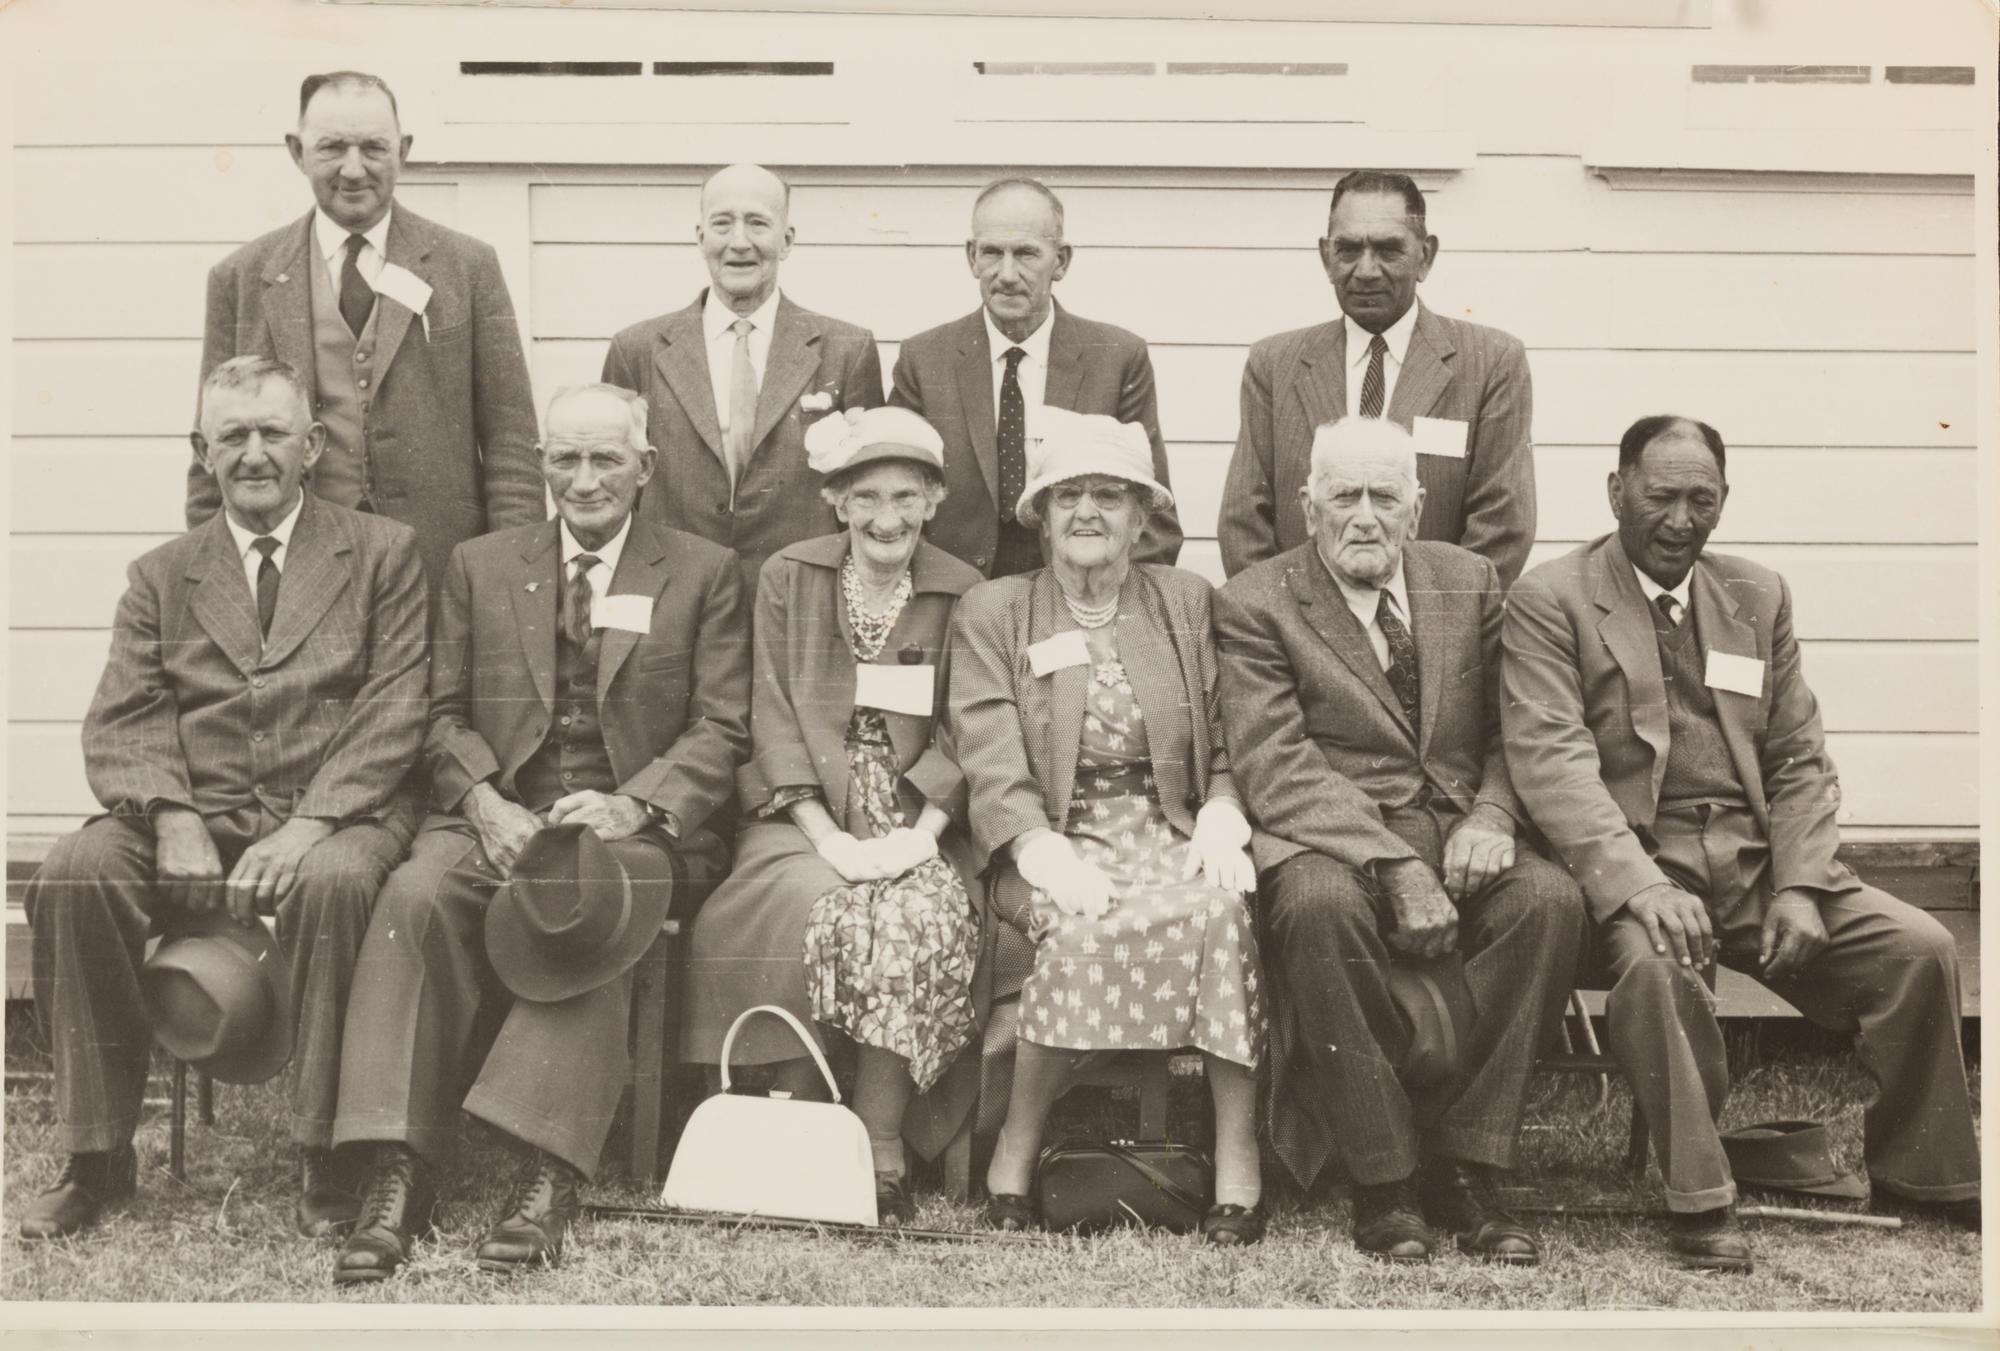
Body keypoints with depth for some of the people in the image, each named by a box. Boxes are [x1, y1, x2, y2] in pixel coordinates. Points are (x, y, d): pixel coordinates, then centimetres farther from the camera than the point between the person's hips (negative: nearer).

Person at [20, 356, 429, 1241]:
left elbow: (395, 707, -1)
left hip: (334, 813, -3)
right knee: (71, 877, -25)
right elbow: (119, 723, 7)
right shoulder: (160, 577, 19)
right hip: (192, 813, 3)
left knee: (332, 882, -36)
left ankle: (325, 1160, -22)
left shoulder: (382, 552, 11)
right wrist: (171, 818, -15)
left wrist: (310, 823, -15)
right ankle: (97, 1156, -12)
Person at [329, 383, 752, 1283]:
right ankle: (399, 1174, -29)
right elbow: (444, 715, 13)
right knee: (415, 893, -30)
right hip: (499, 814, 2)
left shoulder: (703, 574, 12)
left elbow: (721, 728, 3)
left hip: (636, 828, -2)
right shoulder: (479, 566, 19)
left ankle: (549, 1177, -36)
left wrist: (632, 805, -15)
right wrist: (486, 801, -8)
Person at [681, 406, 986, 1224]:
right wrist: (829, 837, -12)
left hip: (917, 827, 0)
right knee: (815, 910, -31)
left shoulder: (964, 595, 9)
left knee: (920, 917, -31)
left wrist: (920, 835, -14)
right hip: (806, 819, 0)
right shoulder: (786, 579, 10)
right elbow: (774, 719, 1)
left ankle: (880, 1153, -22)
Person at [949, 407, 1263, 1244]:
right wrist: (1045, 854, -20)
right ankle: (1014, 1155, -18)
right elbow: (992, 766, -3)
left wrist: (1222, 817, -10)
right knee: (1090, 925, -35)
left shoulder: (1188, 602, 17)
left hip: (1171, 832, 2)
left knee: (1220, 907, -32)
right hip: (1057, 840, -1)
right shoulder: (991, 614, 10)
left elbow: (1229, 743, 12)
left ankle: (1237, 1166, -27)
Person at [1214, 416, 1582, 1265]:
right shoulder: (1256, 604, 0)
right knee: (1318, 906, -37)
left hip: (1458, 839, 4)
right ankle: (1384, 1179, -22)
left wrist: (1492, 814, -8)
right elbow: (1277, 770, -11)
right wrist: (1396, 867, -22)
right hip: (1330, 845, -3)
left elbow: (1509, 729, 16)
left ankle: (1462, 1169, -16)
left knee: (1550, 899, -27)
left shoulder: (1469, 583, 15)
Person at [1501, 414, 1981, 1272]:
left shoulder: (1759, 596, 15)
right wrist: (1640, 884, -27)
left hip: (1757, 856, 5)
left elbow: (1800, 761, 12)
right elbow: (1552, 761, -13)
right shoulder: (1549, 602, -1)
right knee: (1657, 963, -35)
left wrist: (1798, 886, -5)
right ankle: (1698, 1201, -18)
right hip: (1631, 859, -5)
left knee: (1920, 947, -12)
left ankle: (1920, 1176, 9)